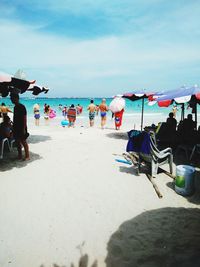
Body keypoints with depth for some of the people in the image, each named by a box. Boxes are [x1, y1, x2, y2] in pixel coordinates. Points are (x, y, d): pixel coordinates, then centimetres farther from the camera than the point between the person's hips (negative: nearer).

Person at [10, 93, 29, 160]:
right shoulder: (15, 107, 12)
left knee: (23, 142, -3)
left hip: (21, 128, -8)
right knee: (17, 142, 12)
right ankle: (19, 155, 23)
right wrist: (13, 126, 17)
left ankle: (27, 156, 6)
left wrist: (24, 128, -20)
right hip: (16, 127, 8)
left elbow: (24, 118, -16)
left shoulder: (22, 107, -13)